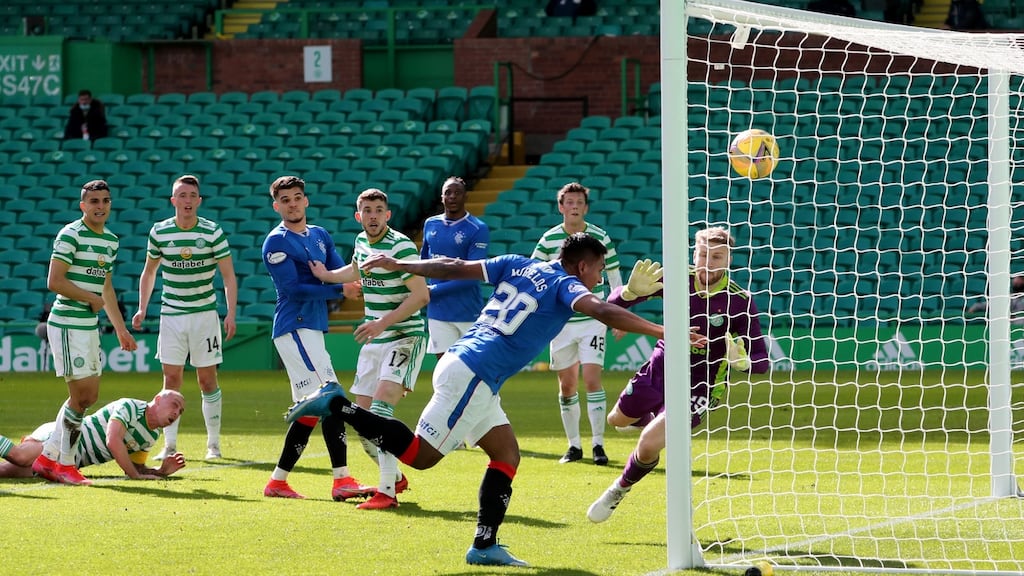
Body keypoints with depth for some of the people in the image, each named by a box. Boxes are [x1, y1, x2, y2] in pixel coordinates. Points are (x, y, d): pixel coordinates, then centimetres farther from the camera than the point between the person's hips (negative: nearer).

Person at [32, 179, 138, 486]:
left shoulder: (111, 240, 14)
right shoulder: (70, 235, -12)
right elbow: (54, 281, -18)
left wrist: (121, 329, 23)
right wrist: (92, 299, -10)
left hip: (90, 326, 9)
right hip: (68, 325, -9)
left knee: (89, 396, 10)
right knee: (80, 395, -9)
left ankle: (48, 456, 18)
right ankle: (64, 464, 1)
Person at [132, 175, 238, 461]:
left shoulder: (213, 232, -6)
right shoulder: (159, 232, 1)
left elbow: (228, 276, -2)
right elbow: (149, 272, 15)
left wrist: (231, 314, -10)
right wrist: (142, 309, 8)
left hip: (205, 314, -2)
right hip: (171, 315, 2)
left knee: (208, 380, 1)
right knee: (171, 379, -1)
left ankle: (213, 444, 9)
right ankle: (169, 445, 1)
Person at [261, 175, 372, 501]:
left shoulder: (320, 236, 17)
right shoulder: (277, 242, -6)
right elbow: (293, 288, -14)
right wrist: (338, 290, -16)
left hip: (312, 329, 8)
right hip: (295, 327, -8)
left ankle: (278, 481, 16)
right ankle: (342, 480, -18)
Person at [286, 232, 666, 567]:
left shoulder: (517, 265, 16)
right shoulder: (565, 286, -4)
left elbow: (457, 268, 14)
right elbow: (602, 312, -22)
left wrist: (399, 266, 20)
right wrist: (659, 332, -24)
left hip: (459, 362, 9)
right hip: (473, 376, -9)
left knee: (507, 454, 11)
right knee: (419, 456, -5)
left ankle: (485, 545, 5)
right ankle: (338, 406, -7)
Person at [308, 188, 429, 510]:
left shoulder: (401, 246, -16)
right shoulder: (362, 242, 9)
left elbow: (421, 295, -22)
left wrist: (383, 323, -26)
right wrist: (325, 276, 46)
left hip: (405, 337, -8)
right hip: (374, 341, 8)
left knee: (381, 405, -24)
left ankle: (387, 491, -26)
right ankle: (396, 478, 29)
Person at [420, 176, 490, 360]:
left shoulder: (478, 229, -10)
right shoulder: (430, 224, 9)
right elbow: (423, 261, 23)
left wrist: (434, 290, -15)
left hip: (468, 312, -5)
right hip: (437, 313, 5)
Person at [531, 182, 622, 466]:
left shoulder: (600, 238, -3)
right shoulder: (548, 240, -1)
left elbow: (615, 278, 6)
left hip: (593, 320, -2)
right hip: (560, 322, 2)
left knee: (592, 380, -12)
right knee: (567, 386, 6)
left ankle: (598, 444, -6)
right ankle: (573, 445, 17)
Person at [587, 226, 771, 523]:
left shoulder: (739, 301, -19)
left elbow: (761, 361, -16)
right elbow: (614, 301, -14)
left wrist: (742, 361, -40)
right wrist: (632, 291, -39)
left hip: (697, 386, -4)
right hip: (659, 368, 4)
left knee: (649, 445, -20)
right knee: (617, 419, 24)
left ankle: (621, 489, 12)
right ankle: (653, 416, 60)